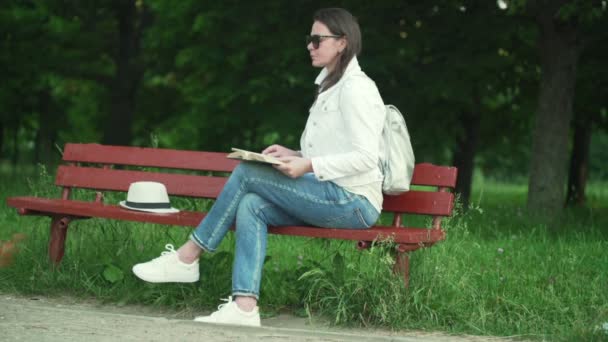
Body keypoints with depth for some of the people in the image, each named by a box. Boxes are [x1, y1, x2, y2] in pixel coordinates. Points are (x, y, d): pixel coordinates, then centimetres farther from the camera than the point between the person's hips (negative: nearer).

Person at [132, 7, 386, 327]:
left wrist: (309, 166, -22)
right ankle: (245, 307, -24)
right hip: (334, 197, 9)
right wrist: (294, 155, 8)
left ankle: (187, 258, -6)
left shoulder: (356, 88, -10)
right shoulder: (330, 87, 21)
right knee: (251, 206, -13)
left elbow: (366, 156, -17)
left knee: (247, 173, -14)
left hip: (353, 201, -9)